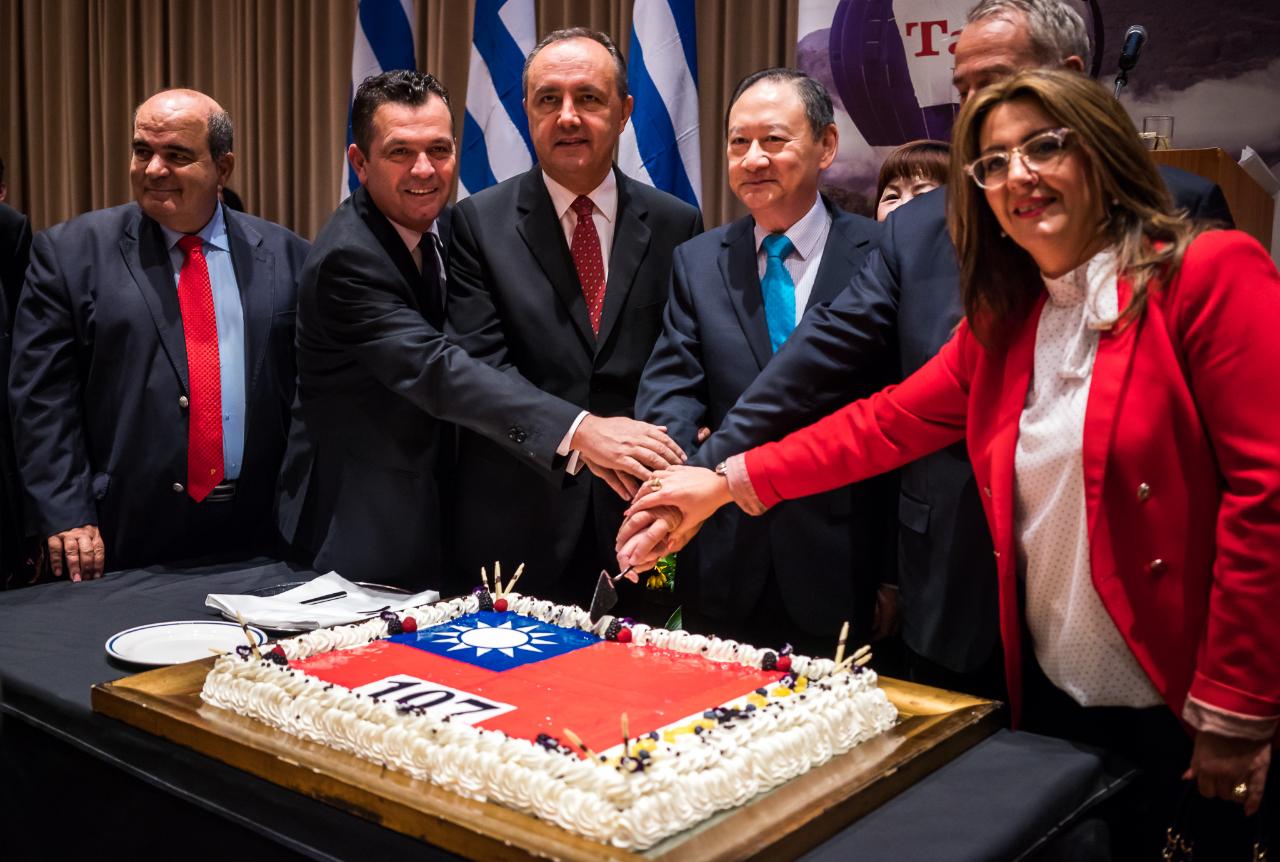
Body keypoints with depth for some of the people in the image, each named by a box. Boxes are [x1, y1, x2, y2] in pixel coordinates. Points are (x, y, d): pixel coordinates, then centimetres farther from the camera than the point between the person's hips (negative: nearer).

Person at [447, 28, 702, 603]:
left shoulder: (675, 224, 5)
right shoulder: (478, 223, -1)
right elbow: (479, 362, -9)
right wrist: (578, 431, -22)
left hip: (640, 514, 2)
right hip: (516, 520, -1)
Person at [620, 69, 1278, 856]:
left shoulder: (1213, 273, -12)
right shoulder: (1004, 323, 9)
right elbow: (891, 422, 5)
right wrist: (729, 482, -2)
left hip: (1186, 708, -5)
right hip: (1054, 696, 6)